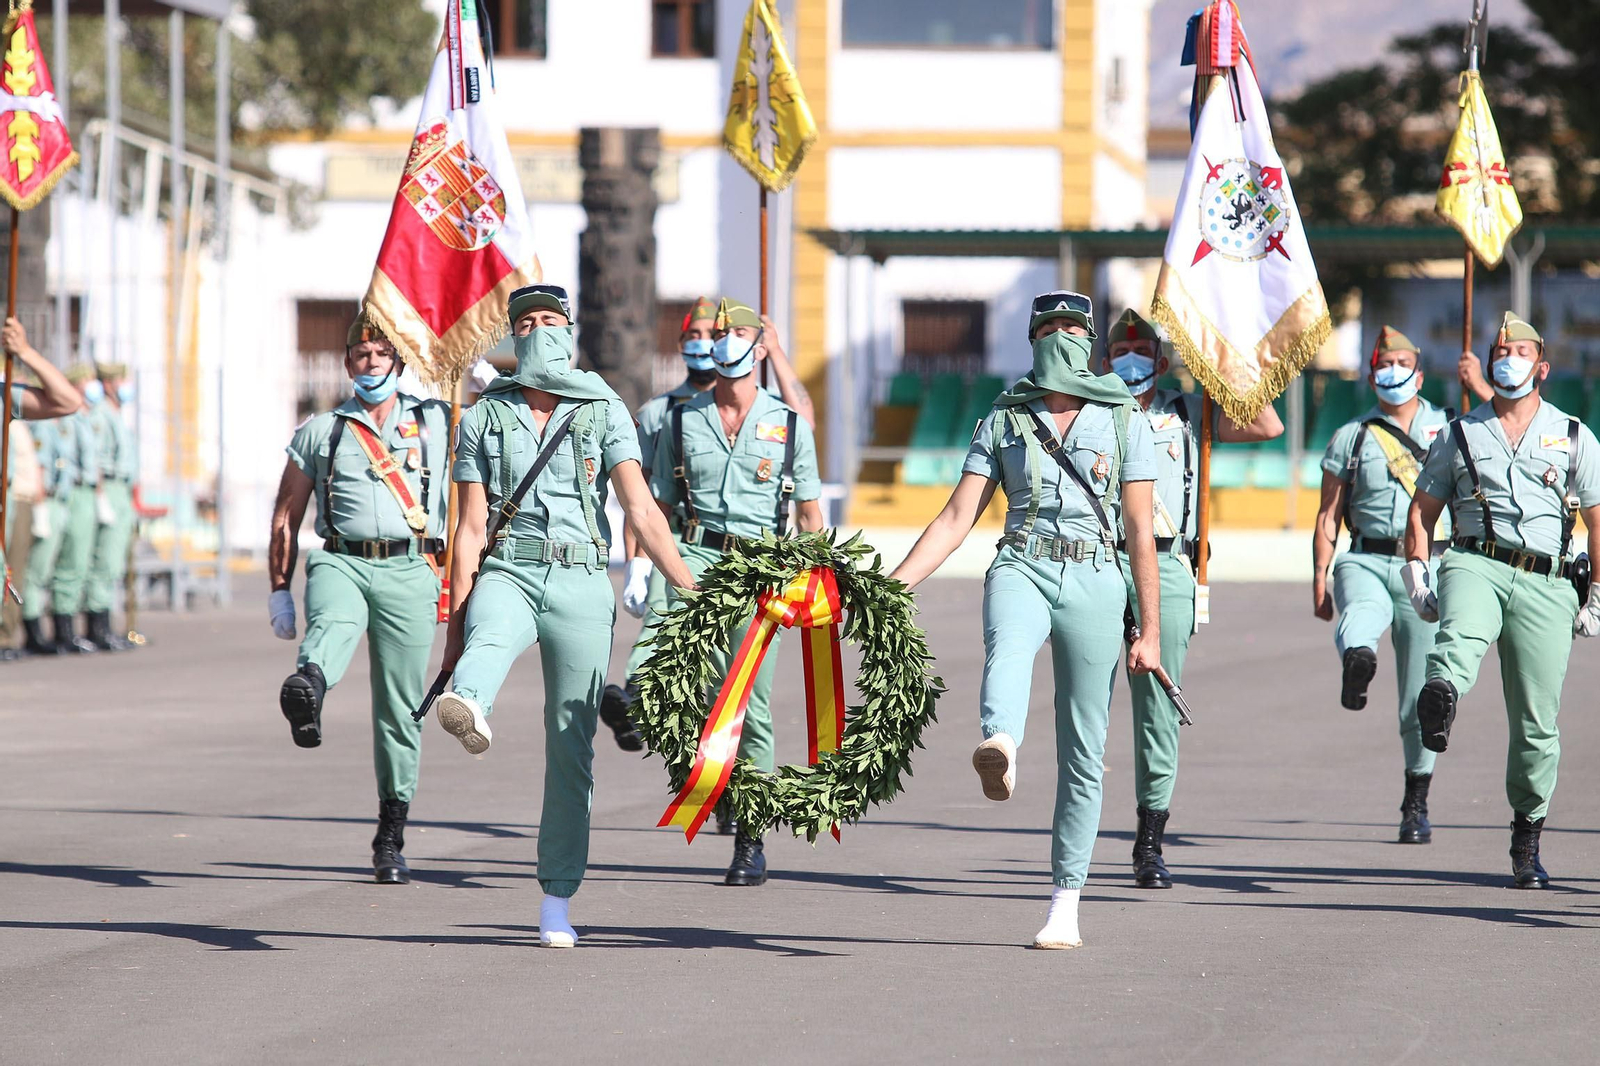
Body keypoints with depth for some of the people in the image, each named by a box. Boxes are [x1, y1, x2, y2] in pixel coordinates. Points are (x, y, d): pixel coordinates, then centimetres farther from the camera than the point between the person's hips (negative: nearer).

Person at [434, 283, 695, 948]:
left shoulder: (605, 413, 8)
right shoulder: (485, 417, 11)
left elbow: (640, 508, 0)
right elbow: (471, 524, 7)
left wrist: (688, 588, -10)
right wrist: (455, 622, 1)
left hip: (580, 582, 0)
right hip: (510, 572, 0)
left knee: (571, 743, 1)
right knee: (491, 637, -38)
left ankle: (557, 900, 7)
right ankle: (469, 712, -74)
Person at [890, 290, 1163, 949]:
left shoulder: (1125, 422, 9)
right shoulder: (1005, 421, 12)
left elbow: (1141, 532, 6)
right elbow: (957, 518, 9)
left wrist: (1150, 631, 2)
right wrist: (893, 586, -3)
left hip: (1095, 581, 1)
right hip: (1023, 569, -1)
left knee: (1083, 752, 0)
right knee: (1009, 648, -39)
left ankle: (1066, 902, 7)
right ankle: (999, 748, -72)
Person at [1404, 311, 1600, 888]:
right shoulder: (1460, 435, 17)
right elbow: (1422, 511, 20)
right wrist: (1417, 576, 6)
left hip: (1545, 585, 0)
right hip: (1476, 564, 0)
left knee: (1537, 722, -3)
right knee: (1462, 631, -37)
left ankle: (1527, 840, 10)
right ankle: (1439, 697, -69)